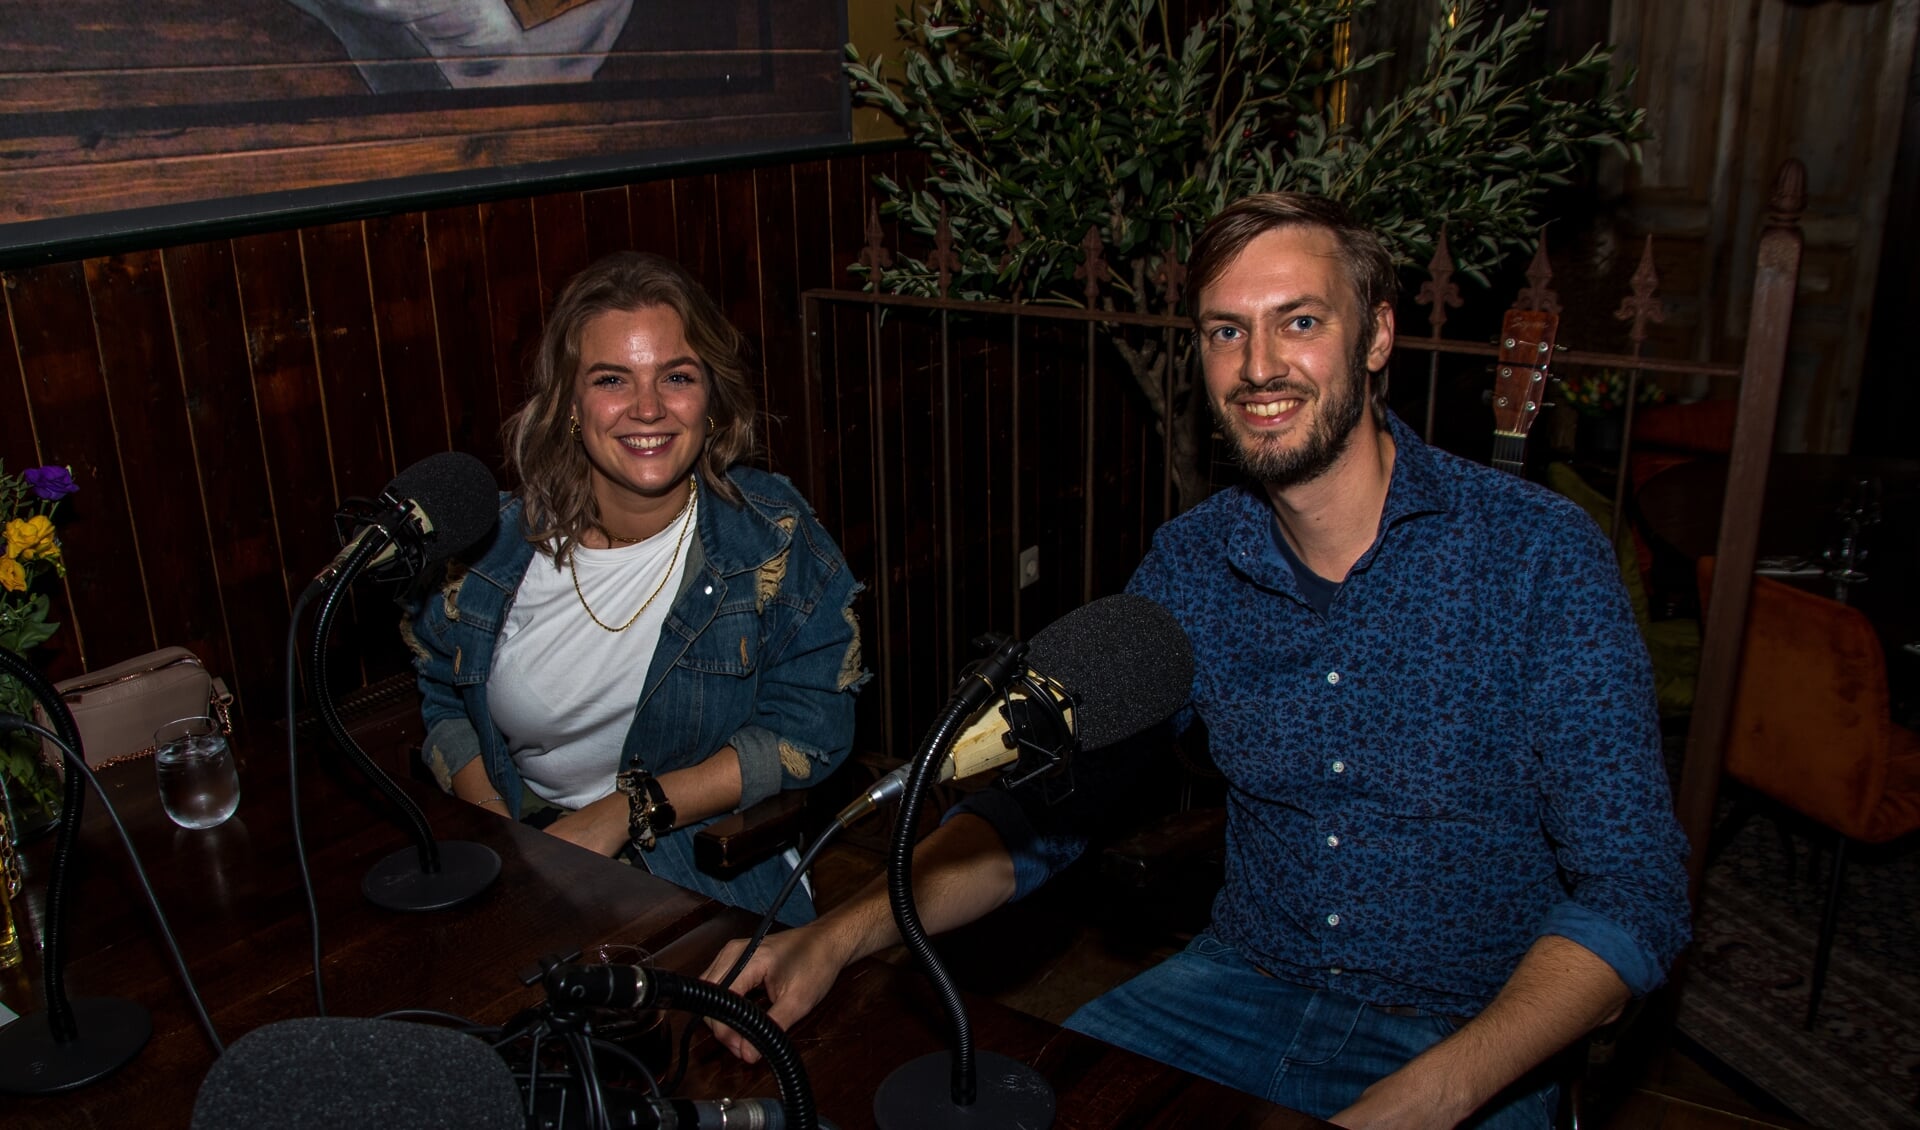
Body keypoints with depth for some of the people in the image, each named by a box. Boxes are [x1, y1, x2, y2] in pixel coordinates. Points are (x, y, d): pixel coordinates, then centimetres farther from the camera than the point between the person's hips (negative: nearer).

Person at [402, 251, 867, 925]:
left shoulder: (774, 538, -8)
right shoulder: (492, 542, -3)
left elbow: (809, 730, -9)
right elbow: (442, 701, 11)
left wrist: (627, 811, -16)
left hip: (713, 876, -1)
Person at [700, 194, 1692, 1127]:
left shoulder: (1539, 558, -14)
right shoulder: (1190, 565, -2)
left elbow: (1632, 893, -15)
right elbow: (1042, 805, 0)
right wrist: (841, 934, -15)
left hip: (1474, 1044, -2)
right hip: (1239, 987, 3)